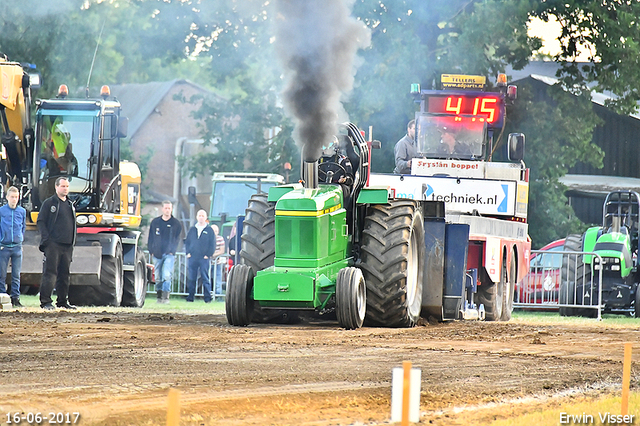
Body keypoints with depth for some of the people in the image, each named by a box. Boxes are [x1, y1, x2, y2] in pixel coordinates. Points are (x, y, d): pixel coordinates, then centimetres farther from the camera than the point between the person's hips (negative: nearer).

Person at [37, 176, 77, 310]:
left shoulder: (70, 205, 19)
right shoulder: (49, 203, 0)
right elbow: (40, 221, -4)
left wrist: (73, 241, 14)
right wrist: (46, 238, -13)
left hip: (67, 246, 6)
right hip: (53, 245, -6)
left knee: (64, 274, 8)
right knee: (50, 273, -10)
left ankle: (62, 301, 14)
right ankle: (45, 301, -11)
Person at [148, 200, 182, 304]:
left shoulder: (176, 223, 5)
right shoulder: (155, 222, 10)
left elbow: (177, 239, 7)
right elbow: (151, 238, 12)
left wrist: (172, 251, -4)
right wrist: (151, 251, 3)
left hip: (169, 254, -3)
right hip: (157, 254, 3)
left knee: (167, 275, -16)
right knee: (158, 277, 6)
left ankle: (166, 296, -16)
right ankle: (159, 296, 15)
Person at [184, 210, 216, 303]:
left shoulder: (209, 230, 6)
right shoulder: (192, 230, 14)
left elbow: (212, 244, 3)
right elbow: (187, 242, 16)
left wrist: (208, 255, -6)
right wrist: (188, 253, 2)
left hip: (204, 258, -3)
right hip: (192, 258, 3)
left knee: (205, 279, -3)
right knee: (191, 279, 2)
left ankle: (207, 298, -1)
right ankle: (190, 297, 7)